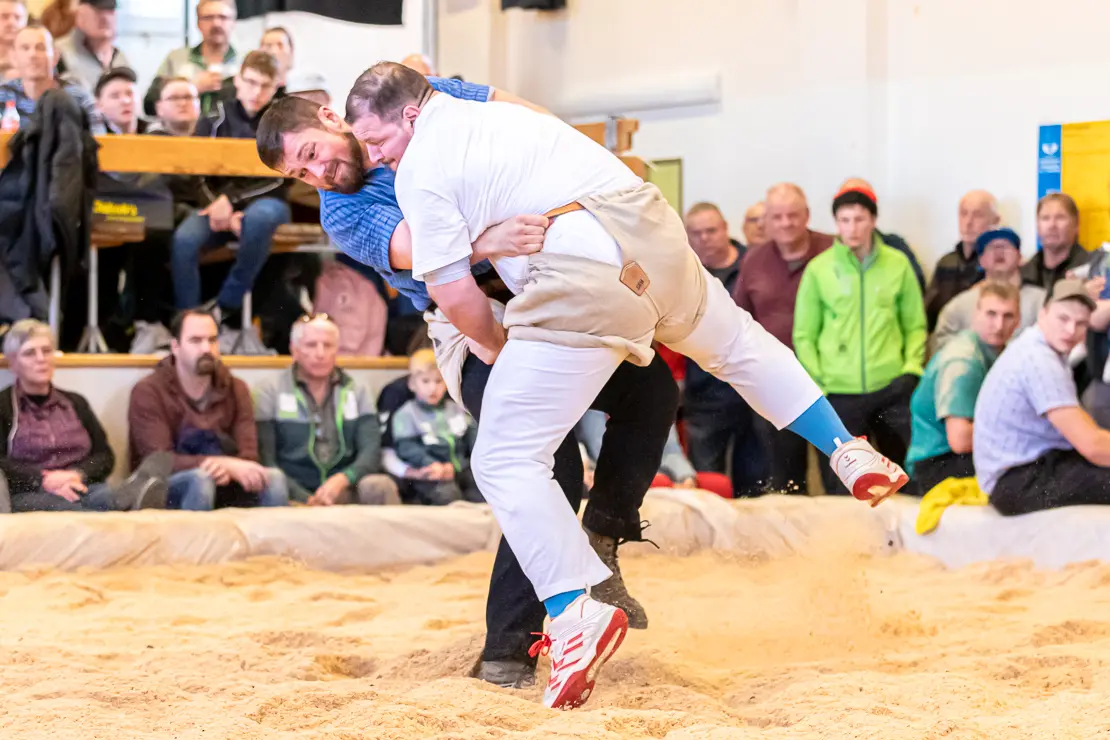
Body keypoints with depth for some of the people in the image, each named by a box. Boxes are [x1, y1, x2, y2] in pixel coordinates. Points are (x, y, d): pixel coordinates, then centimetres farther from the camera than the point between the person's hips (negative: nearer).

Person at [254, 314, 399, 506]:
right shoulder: (270, 394, 7)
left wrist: (342, 480, -18)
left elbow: (371, 451, 3)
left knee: (380, 486, -30)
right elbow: (266, 461, -3)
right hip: (296, 496, -2)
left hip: (345, 491, 2)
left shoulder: (357, 393, 15)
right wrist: (307, 500, -18)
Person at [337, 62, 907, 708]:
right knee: (735, 344, 35)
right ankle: (851, 454, 41)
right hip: (650, 228, 8)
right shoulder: (501, 114, 26)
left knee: (506, 460, -3)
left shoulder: (421, 169, 3)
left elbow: (454, 292, -1)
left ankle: (578, 609, -15)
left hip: (583, 278, -8)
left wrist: (496, 347, 16)